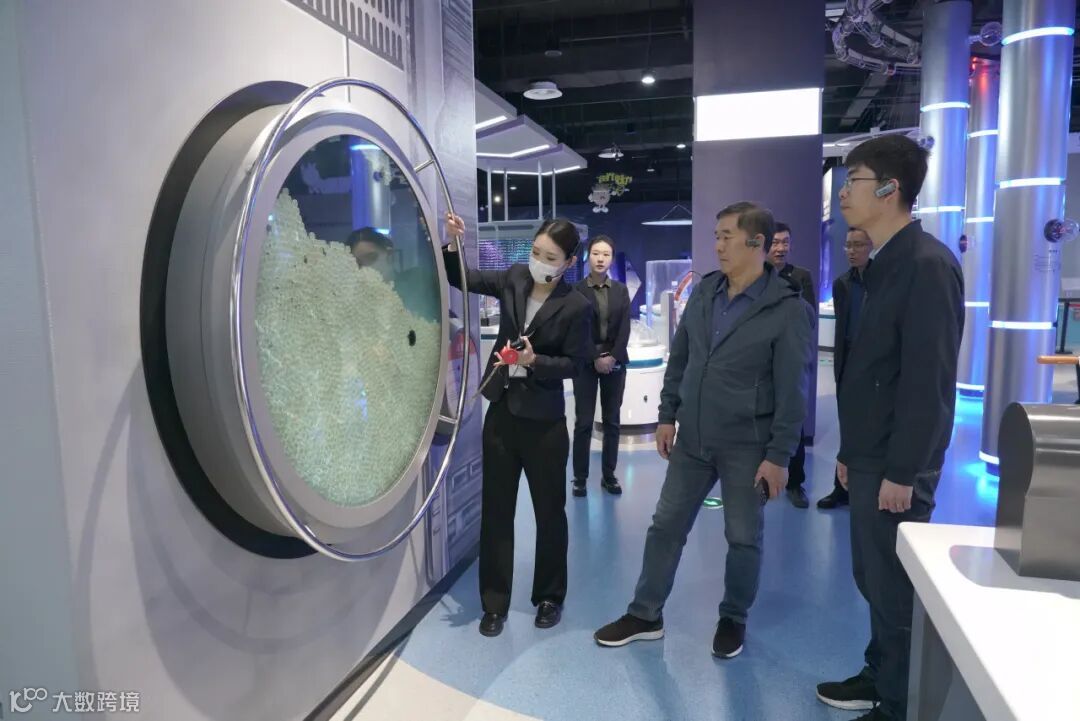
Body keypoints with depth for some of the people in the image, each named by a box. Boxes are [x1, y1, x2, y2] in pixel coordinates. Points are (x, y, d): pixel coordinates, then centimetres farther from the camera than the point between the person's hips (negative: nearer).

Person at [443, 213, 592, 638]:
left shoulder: (576, 306, -11)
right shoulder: (515, 278, 0)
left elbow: (574, 364, -9)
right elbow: (461, 279, 6)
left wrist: (534, 361, -24)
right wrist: (454, 245, -11)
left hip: (544, 421, -4)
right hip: (501, 412, 4)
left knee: (549, 511, 11)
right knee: (495, 509, 9)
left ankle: (550, 597, 31)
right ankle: (495, 603, 23)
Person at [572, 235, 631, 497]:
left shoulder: (621, 290, 8)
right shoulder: (576, 290, -3)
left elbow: (625, 328, 1)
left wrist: (612, 357, -10)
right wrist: (595, 358, -11)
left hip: (615, 362, 3)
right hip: (586, 363, -3)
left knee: (612, 421, 7)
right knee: (583, 422, -1)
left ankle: (609, 475, 16)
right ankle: (580, 477, 8)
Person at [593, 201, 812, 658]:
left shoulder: (787, 309, -12)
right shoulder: (703, 292, 4)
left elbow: (791, 391, -12)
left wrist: (779, 455, -13)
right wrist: (667, 415, 8)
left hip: (747, 447, -5)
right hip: (692, 439, 5)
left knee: (744, 539, 10)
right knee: (665, 527, 11)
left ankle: (734, 619, 34)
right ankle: (645, 616, 27)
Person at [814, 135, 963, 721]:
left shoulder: (927, 264, -17)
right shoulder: (885, 264, 12)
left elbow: (927, 380, -20)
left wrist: (902, 471, -18)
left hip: (895, 464, -9)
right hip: (869, 456, 9)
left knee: (894, 586, 5)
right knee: (873, 578, 18)